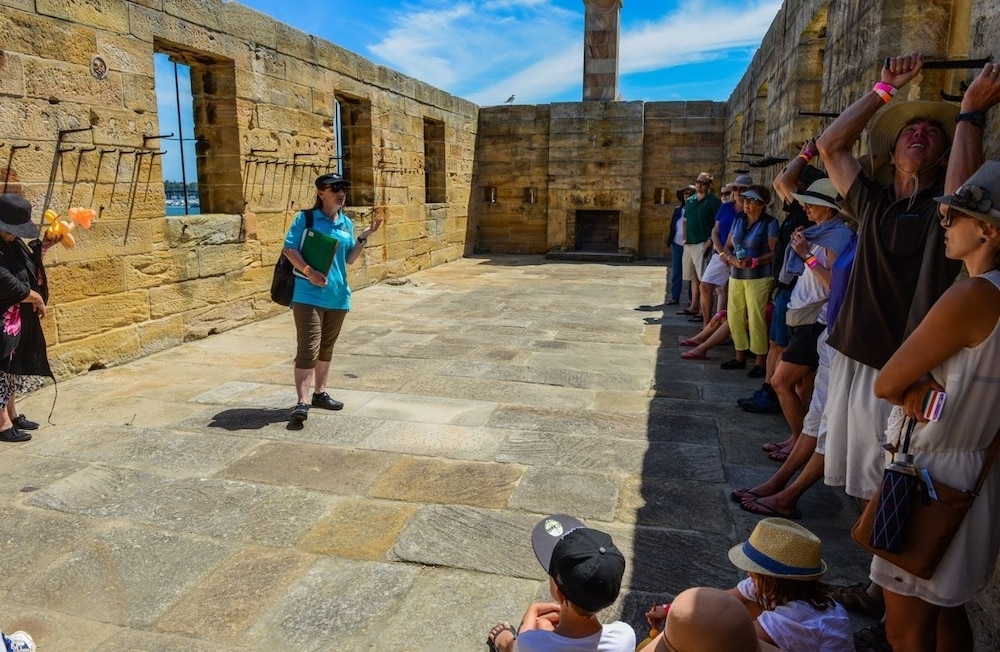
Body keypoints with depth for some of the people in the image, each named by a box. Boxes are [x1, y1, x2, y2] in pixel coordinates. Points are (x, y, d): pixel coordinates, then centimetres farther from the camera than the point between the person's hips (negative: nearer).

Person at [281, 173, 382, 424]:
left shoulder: (347, 223, 11)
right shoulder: (305, 218, -5)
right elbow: (288, 249, -10)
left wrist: (363, 238, 0)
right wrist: (308, 271, -24)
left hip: (337, 295, 6)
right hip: (309, 294, -6)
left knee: (326, 347, 16)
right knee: (308, 349, -11)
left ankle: (320, 393, 29)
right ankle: (302, 402, -9)